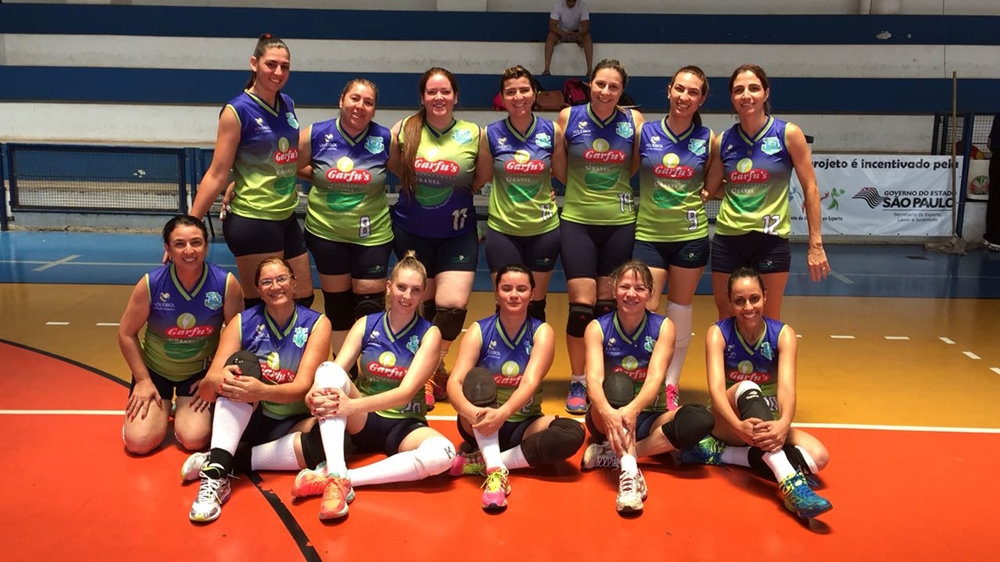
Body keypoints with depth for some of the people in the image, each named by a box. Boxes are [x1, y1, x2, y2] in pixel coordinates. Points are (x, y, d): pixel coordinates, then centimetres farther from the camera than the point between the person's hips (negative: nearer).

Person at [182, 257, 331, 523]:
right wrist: (219, 381, -37)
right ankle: (216, 472, -38)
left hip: (293, 425, 0)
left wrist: (263, 391, -39)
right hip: (246, 420, 0)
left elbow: (303, 386, -19)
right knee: (243, 362, -27)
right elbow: (206, 389, -12)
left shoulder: (317, 324, -7)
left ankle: (222, 462, -27)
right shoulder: (243, 323, -5)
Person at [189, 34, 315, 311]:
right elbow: (217, 174, -12)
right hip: (252, 222, -8)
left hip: (286, 218, 8)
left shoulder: (288, 104, 7)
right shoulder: (237, 110, -12)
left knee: (304, 298, 15)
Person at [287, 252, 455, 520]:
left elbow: (407, 391, -19)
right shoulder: (366, 325, 0)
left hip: (404, 426, -1)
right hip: (363, 422, 2)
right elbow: (335, 370, -10)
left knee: (443, 453, -35)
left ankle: (338, 477, -31)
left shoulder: (429, 334, -7)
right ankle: (337, 476, -36)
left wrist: (353, 406, -35)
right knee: (329, 370, -26)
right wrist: (315, 393, -35)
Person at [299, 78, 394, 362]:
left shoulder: (386, 138, -8)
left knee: (370, 302, 2)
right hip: (326, 231, 1)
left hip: (372, 234, -1)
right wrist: (322, 178, -2)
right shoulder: (315, 135, -7)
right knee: (336, 300, 13)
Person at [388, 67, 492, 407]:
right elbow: (391, 167, 7)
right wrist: (420, 187, 2)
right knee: (422, 306, 10)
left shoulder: (474, 135, -8)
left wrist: (458, 190, 0)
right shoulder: (404, 130, -7)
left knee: (454, 306, -11)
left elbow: (483, 178, 7)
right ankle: (431, 370, 33)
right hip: (412, 232, 1)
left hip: (458, 234, 0)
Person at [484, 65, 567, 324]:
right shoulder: (491, 134, -7)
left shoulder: (552, 131, -5)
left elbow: (564, 175, 6)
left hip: (544, 230, 1)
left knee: (536, 305, 14)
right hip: (502, 231, -1)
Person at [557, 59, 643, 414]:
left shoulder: (633, 120, 0)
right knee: (582, 305, -4)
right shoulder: (568, 118, -3)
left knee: (609, 305, 8)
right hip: (577, 221, -1)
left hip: (620, 223, 1)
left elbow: (643, 169, 8)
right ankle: (577, 383, 11)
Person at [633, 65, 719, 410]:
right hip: (649, 234, -1)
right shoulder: (645, 133, -2)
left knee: (680, 310, 10)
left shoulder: (707, 139, 0)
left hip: (691, 235, 1)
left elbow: (713, 184, 12)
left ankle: (671, 386, 23)